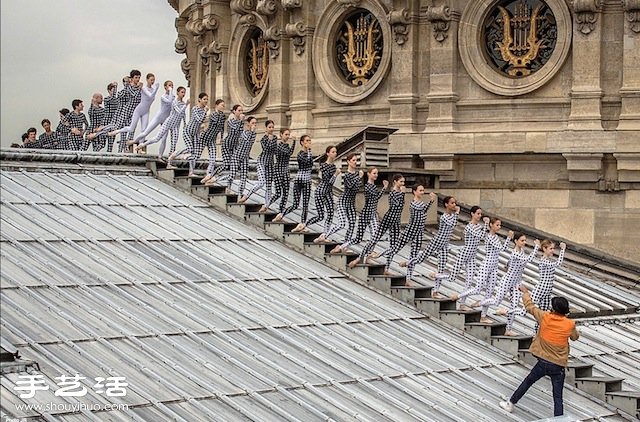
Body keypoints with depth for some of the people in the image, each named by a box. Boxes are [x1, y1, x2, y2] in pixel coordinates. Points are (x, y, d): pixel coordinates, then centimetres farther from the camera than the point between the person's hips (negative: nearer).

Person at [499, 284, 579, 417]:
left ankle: (510, 404, 36)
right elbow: (575, 337, 13)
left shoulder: (545, 317, -8)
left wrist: (525, 292, 25)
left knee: (527, 381, 23)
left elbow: (530, 306, 8)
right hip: (558, 366, -1)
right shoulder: (570, 324, -9)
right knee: (558, 398, 1)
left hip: (543, 362, 1)